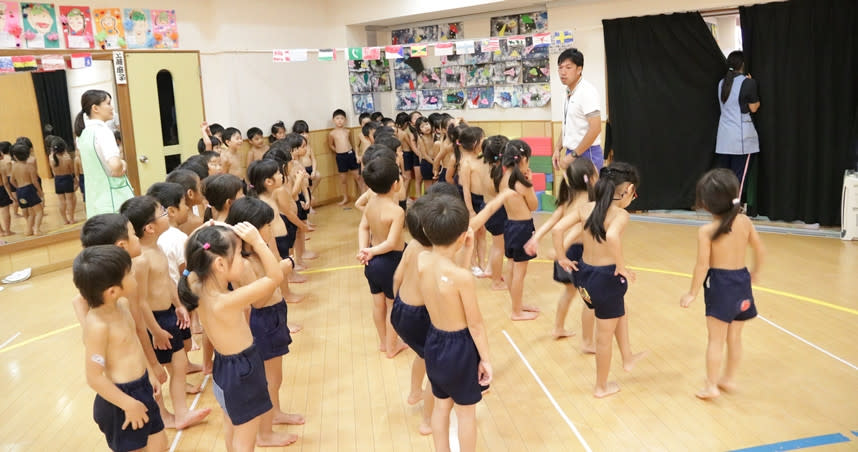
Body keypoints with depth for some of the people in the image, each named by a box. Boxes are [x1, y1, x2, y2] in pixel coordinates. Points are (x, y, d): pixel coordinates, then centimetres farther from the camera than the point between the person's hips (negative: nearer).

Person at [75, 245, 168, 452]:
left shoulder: (122, 304, -2)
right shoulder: (98, 325, -27)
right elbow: (94, 378, -23)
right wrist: (129, 404, -18)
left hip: (142, 389, 8)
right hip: (122, 397, -8)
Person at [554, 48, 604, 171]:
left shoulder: (587, 92, -14)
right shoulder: (569, 93, 10)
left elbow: (595, 129, -20)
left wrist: (573, 155, -18)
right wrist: (558, 149, 10)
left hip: (586, 154, -8)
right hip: (572, 154, 8)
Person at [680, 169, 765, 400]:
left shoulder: (706, 231, -17)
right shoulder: (745, 222, -3)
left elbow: (703, 265, -16)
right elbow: (760, 249, 6)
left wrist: (692, 293, -6)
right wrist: (755, 271, 24)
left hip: (720, 285, -5)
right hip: (742, 281, 5)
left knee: (716, 339, 5)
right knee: (735, 337, 18)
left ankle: (711, 386, 13)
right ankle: (729, 378, 33)